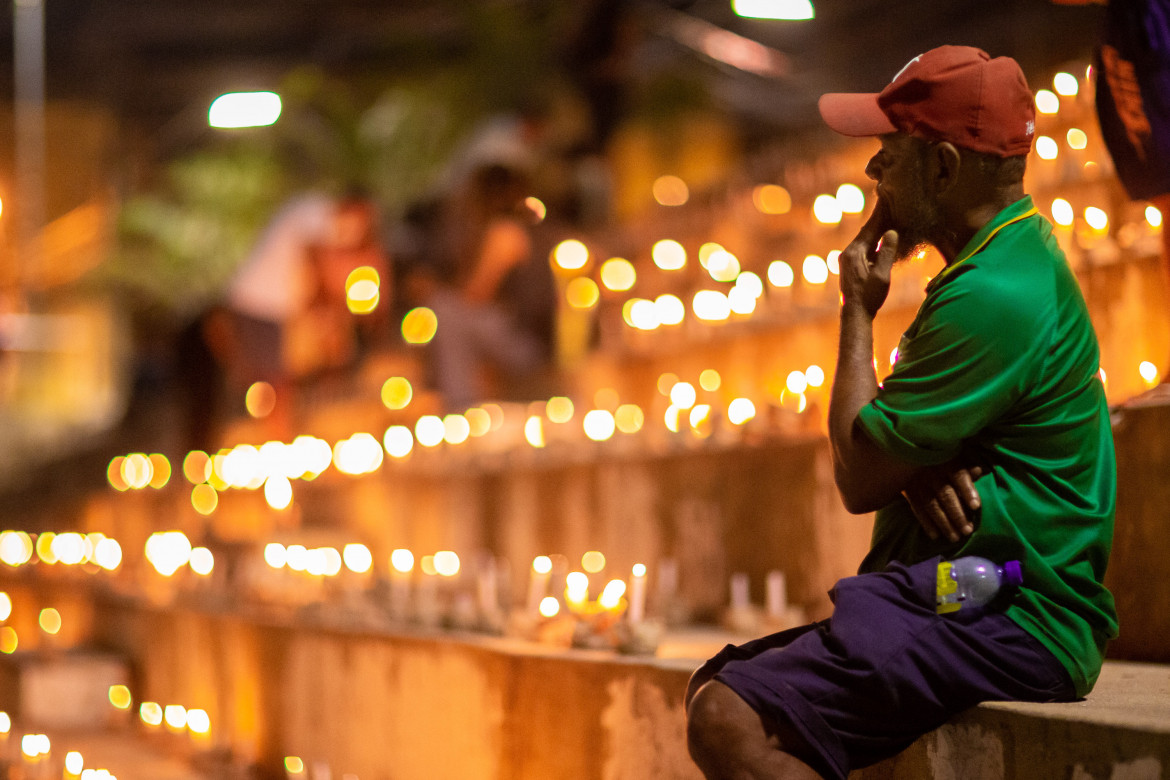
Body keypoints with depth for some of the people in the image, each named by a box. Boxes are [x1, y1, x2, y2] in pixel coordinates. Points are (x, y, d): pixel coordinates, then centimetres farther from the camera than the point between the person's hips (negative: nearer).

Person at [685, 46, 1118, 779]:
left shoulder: (995, 298, -19)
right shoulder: (1018, 257, 17)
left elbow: (858, 476, -14)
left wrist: (858, 312, -1)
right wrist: (921, 467, -8)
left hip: (1003, 629, -11)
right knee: (716, 687, 9)